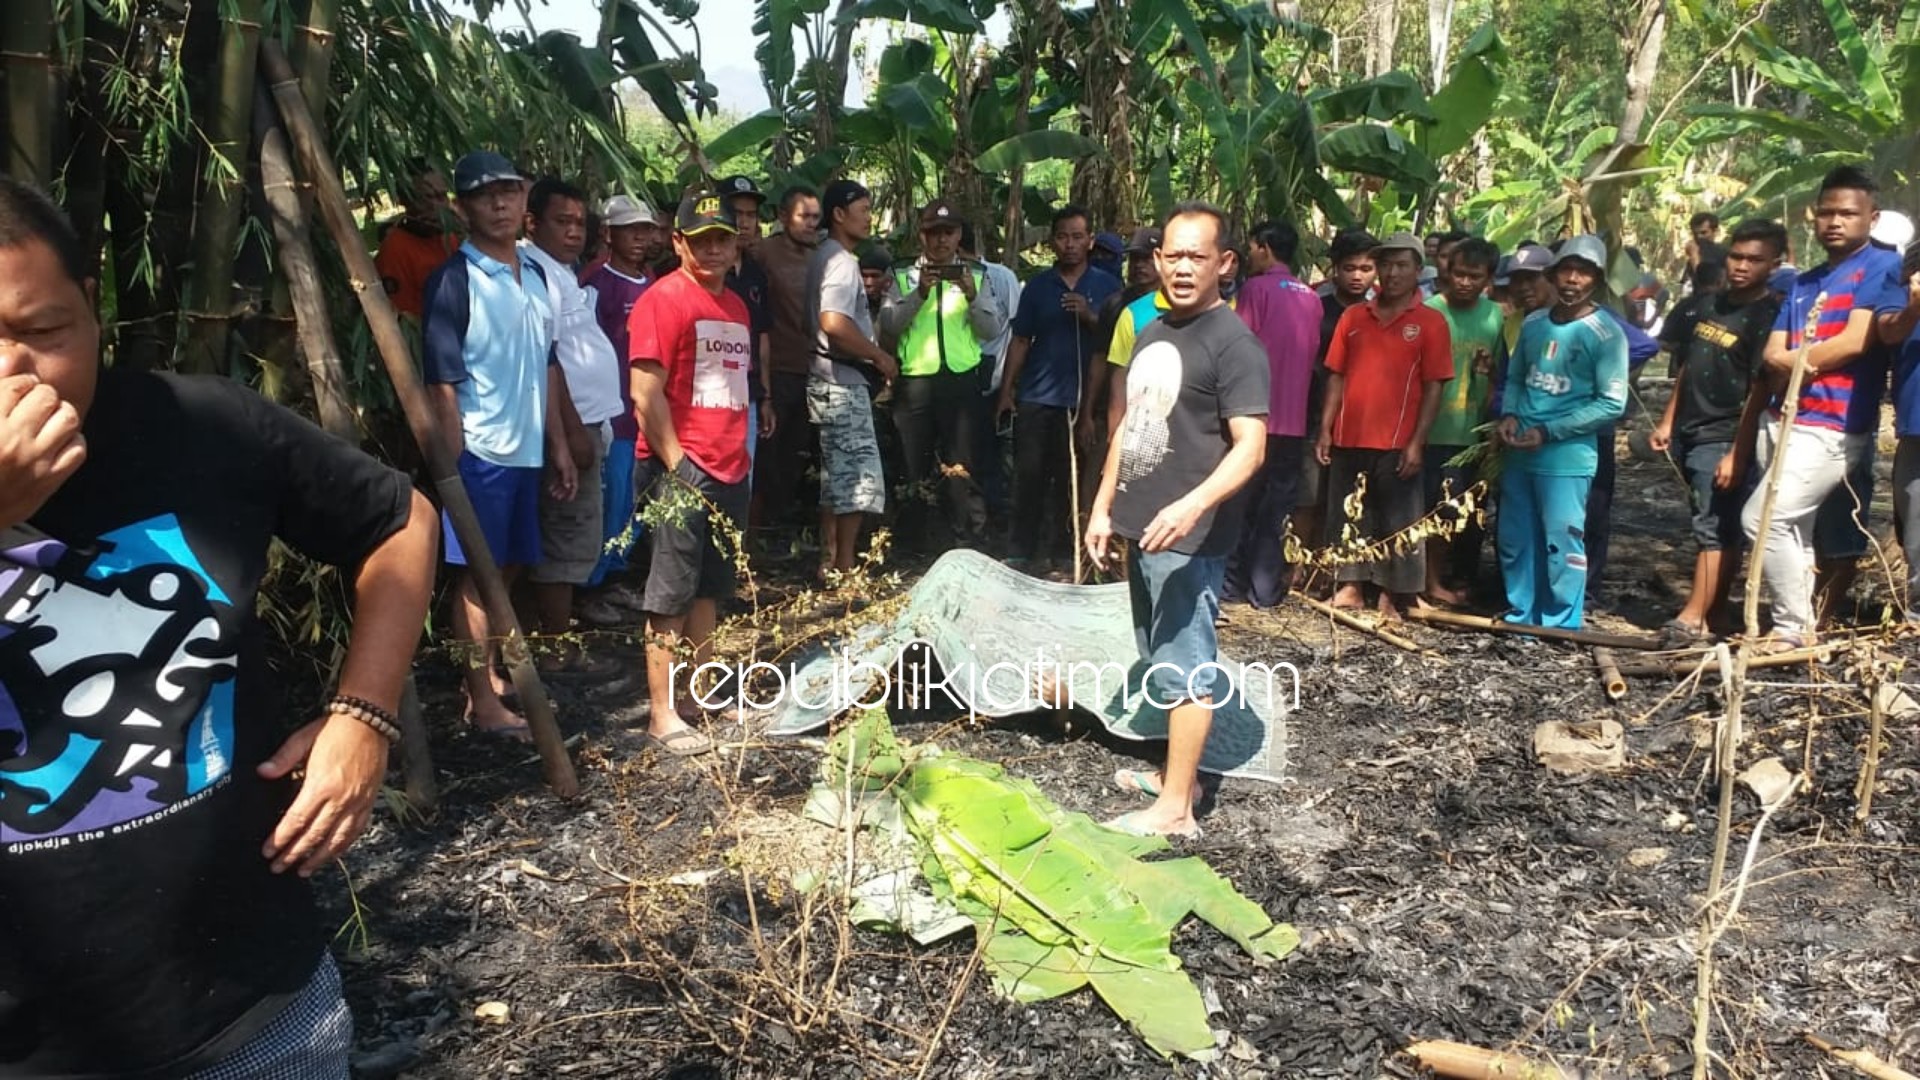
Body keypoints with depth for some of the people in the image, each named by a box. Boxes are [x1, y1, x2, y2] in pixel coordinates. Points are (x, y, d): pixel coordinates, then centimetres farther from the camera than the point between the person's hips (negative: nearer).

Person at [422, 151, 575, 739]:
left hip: (527, 450, 7)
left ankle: (493, 673, 28)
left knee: (508, 567, 15)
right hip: (479, 451, -7)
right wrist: (456, 461, -16)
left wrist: (558, 444, 14)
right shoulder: (454, 280, -11)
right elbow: (441, 381, -13)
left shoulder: (534, 274, 11)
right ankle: (481, 699, 8)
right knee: (477, 573, 0)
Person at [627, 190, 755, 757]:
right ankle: (663, 714, 3)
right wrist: (677, 465, -17)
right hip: (684, 471, -8)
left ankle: (697, 698, 22)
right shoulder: (663, 299, -9)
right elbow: (646, 394, -15)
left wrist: (742, 456, 17)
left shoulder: (736, 306, 16)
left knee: (710, 590, 13)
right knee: (672, 595, -3)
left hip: (730, 471, 8)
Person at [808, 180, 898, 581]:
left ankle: (829, 563, 20)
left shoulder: (826, 257, 16)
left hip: (834, 380, 10)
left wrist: (873, 356, 14)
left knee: (836, 477, 14)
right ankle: (844, 567, -1)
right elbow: (833, 322, -29)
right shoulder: (842, 260, -14)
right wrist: (880, 355, -18)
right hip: (843, 381, -10)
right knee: (860, 476, -6)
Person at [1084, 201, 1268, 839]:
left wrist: (1192, 506, -33)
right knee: (1163, 660, 17)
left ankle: (1175, 808, 5)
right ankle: (1175, 771, 31)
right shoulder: (1152, 333, 14)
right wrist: (1104, 507, 16)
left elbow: (1250, 448, -19)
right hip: (1141, 526, 9)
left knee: (1184, 666, -2)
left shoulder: (1234, 344, -12)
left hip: (1189, 536, -9)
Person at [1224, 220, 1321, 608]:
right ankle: (1266, 588, 9)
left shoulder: (1257, 288, -6)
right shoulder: (1311, 298, 10)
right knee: (1278, 510, 7)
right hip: (1293, 420, 5)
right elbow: (1312, 357, 15)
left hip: (1256, 416, -5)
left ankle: (1232, 583, 6)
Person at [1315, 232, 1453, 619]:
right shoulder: (1353, 316, 9)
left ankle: (1390, 596, 12)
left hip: (1398, 443, -4)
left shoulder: (1430, 322, -1)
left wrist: (1417, 442, -11)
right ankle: (1350, 587, 22)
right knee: (1348, 517, 11)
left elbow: (1433, 387, -5)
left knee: (1397, 523, 3)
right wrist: (1325, 430, 3)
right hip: (1349, 438, 4)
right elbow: (1336, 376, 10)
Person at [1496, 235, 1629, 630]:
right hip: (1519, 451, 6)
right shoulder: (1533, 323, 8)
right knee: (1515, 539, 13)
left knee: (1562, 543, -3)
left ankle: (1561, 627, 9)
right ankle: (1521, 616, 27)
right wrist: (1509, 416, -3)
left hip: (1567, 455, -5)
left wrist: (1548, 431, -15)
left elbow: (1611, 404, -11)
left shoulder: (1606, 333, -7)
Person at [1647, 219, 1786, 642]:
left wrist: (1737, 453, -19)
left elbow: (1759, 390, -15)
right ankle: (1708, 616, 18)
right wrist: (1667, 422, 15)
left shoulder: (1768, 315, -9)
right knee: (1715, 528, 13)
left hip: (1724, 440, -7)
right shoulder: (1708, 303, 12)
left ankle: (1694, 619, -6)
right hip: (1688, 434, 7)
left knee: (1716, 529, -6)